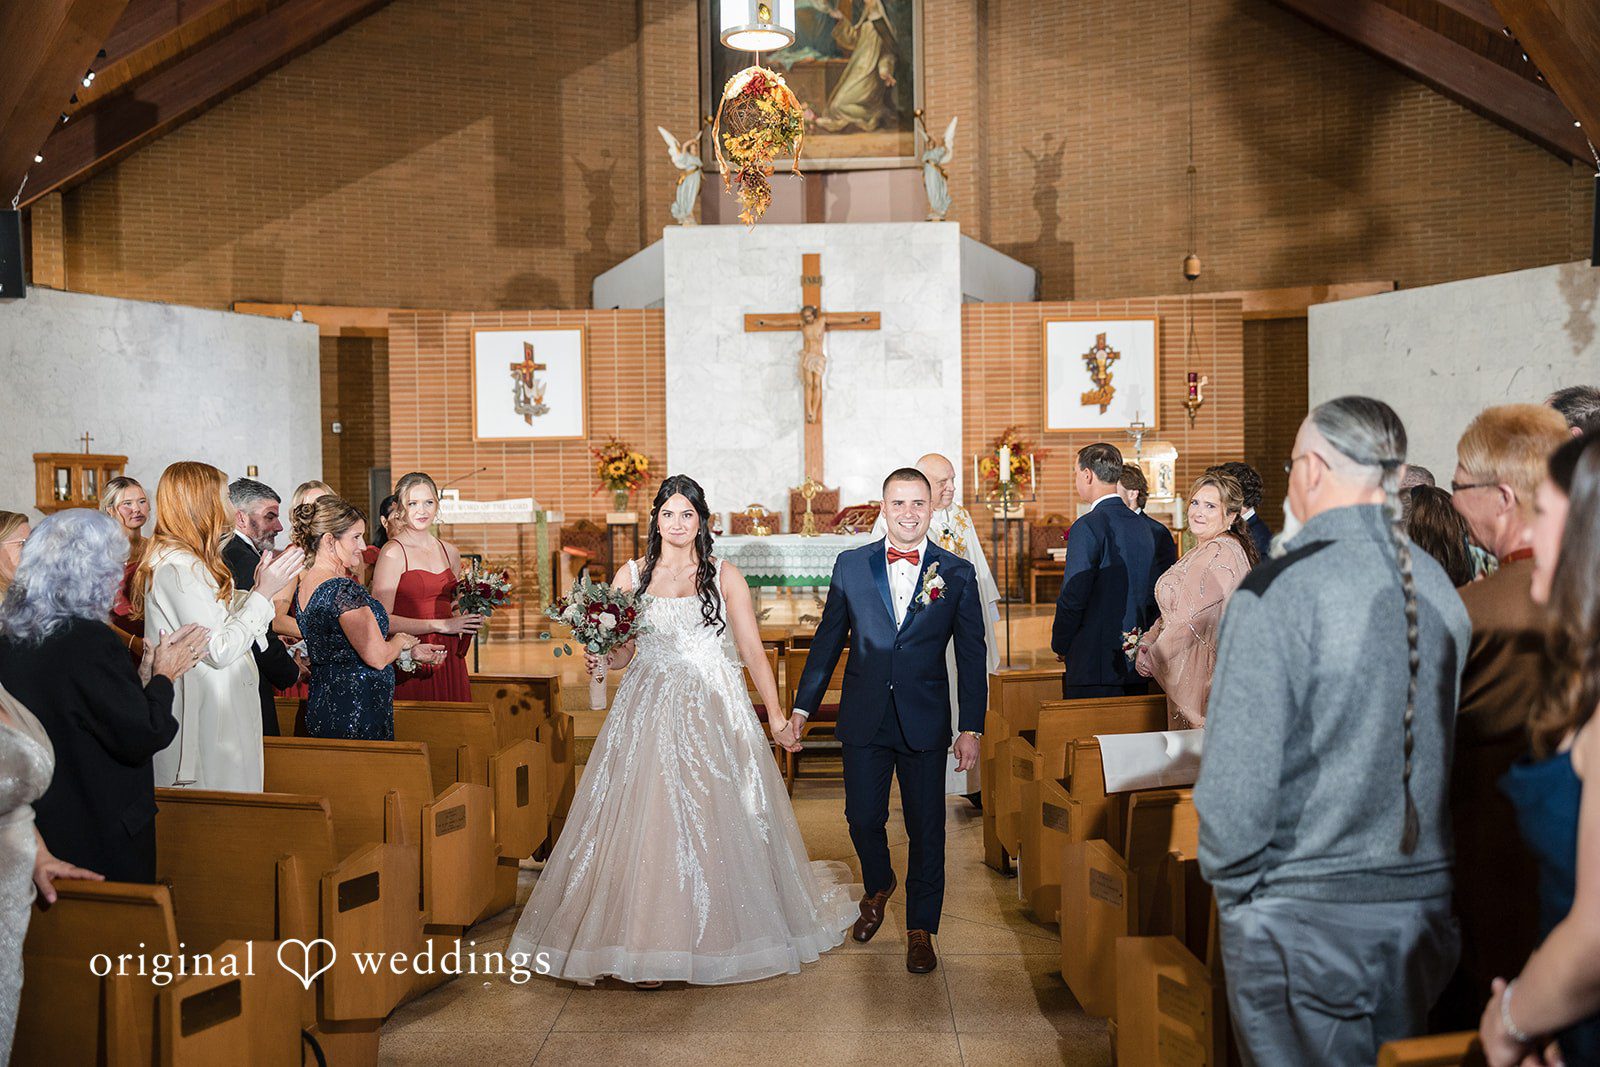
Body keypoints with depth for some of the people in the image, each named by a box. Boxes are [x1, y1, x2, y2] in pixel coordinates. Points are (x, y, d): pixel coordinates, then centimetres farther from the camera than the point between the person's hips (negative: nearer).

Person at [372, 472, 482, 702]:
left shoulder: (449, 552, 12)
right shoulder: (393, 552, -7)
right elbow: (382, 619, -16)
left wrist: (471, 619, 4)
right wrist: (440, 625, -14)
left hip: (448, 659, 6)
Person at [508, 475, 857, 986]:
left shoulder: (724, 576, 5)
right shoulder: (632, 575, 9)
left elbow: (753, 651, 2)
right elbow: (620, 651, 10)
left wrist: (777, 714, -6)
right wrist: (603, 658, -13)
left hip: (713, 713, -1)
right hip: (648, 713, 1)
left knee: (713, 824, -1)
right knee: (647, 823, -3)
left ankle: (712, 943, 11)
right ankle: (645, 946, 7)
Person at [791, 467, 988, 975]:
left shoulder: (958, 574, -1)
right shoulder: (850, 566, 2)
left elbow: (972, 655, 0)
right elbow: (827, 641, 7)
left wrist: (971, 728, -4)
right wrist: (800, 709, 6)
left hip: (925, 721, -1)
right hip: (863, 719, 1)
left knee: (926, 827, 6)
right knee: (863, 817, 8)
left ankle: (920, 929, 23)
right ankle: (878, 889, 40)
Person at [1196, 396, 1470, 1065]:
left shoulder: (1279, 590, -19)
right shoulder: (1439, 586, 1)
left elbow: (1236, 780, -21)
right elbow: (1457, 752, 10)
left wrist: (1232, 885, -5)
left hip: (1305, 921, -6)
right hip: (1426, 911, 6)